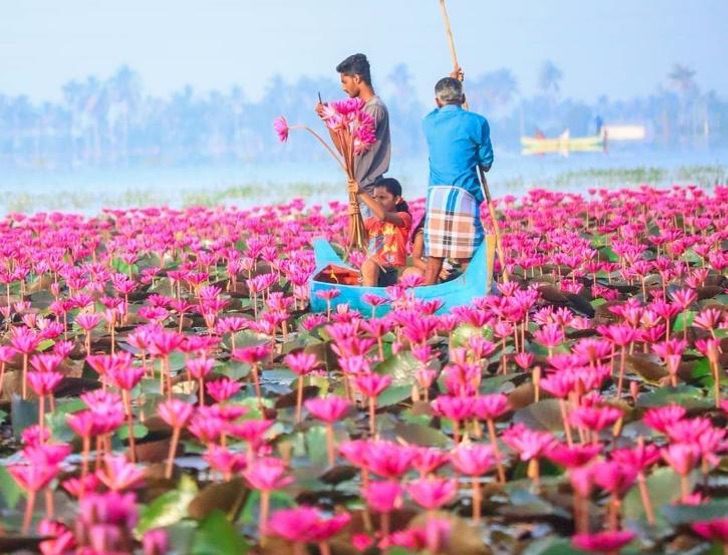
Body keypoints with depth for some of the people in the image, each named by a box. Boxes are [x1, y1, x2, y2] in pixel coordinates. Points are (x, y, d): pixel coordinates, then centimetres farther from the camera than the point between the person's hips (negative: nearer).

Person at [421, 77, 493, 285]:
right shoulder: (476, 122, 1)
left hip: (436, 194, 3)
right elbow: (486, 163, 8)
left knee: (434, 257, 6)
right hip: (464, 194, -3)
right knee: (468, 259, -2)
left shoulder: (429, 122, 12)